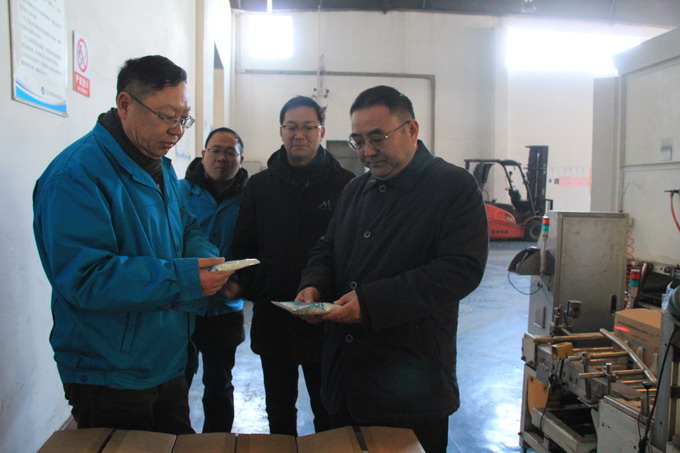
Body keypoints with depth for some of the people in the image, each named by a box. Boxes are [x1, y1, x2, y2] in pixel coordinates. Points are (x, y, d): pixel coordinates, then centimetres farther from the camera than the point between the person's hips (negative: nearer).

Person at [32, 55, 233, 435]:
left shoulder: (162, 168, 8)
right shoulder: (77, 175, -22)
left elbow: (187, 228, 16)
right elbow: (82, 278, -29)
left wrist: (206, 258, -8)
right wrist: (181, 279, -32)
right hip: (110, 381, -8)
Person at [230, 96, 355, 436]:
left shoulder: (343, 184, -3)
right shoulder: (259, 185, 6)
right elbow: (243, 248, 7)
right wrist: (254, 290, -7)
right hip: (272, 319, 3)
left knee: (328, 412, 14)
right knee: (279, 412, 19)